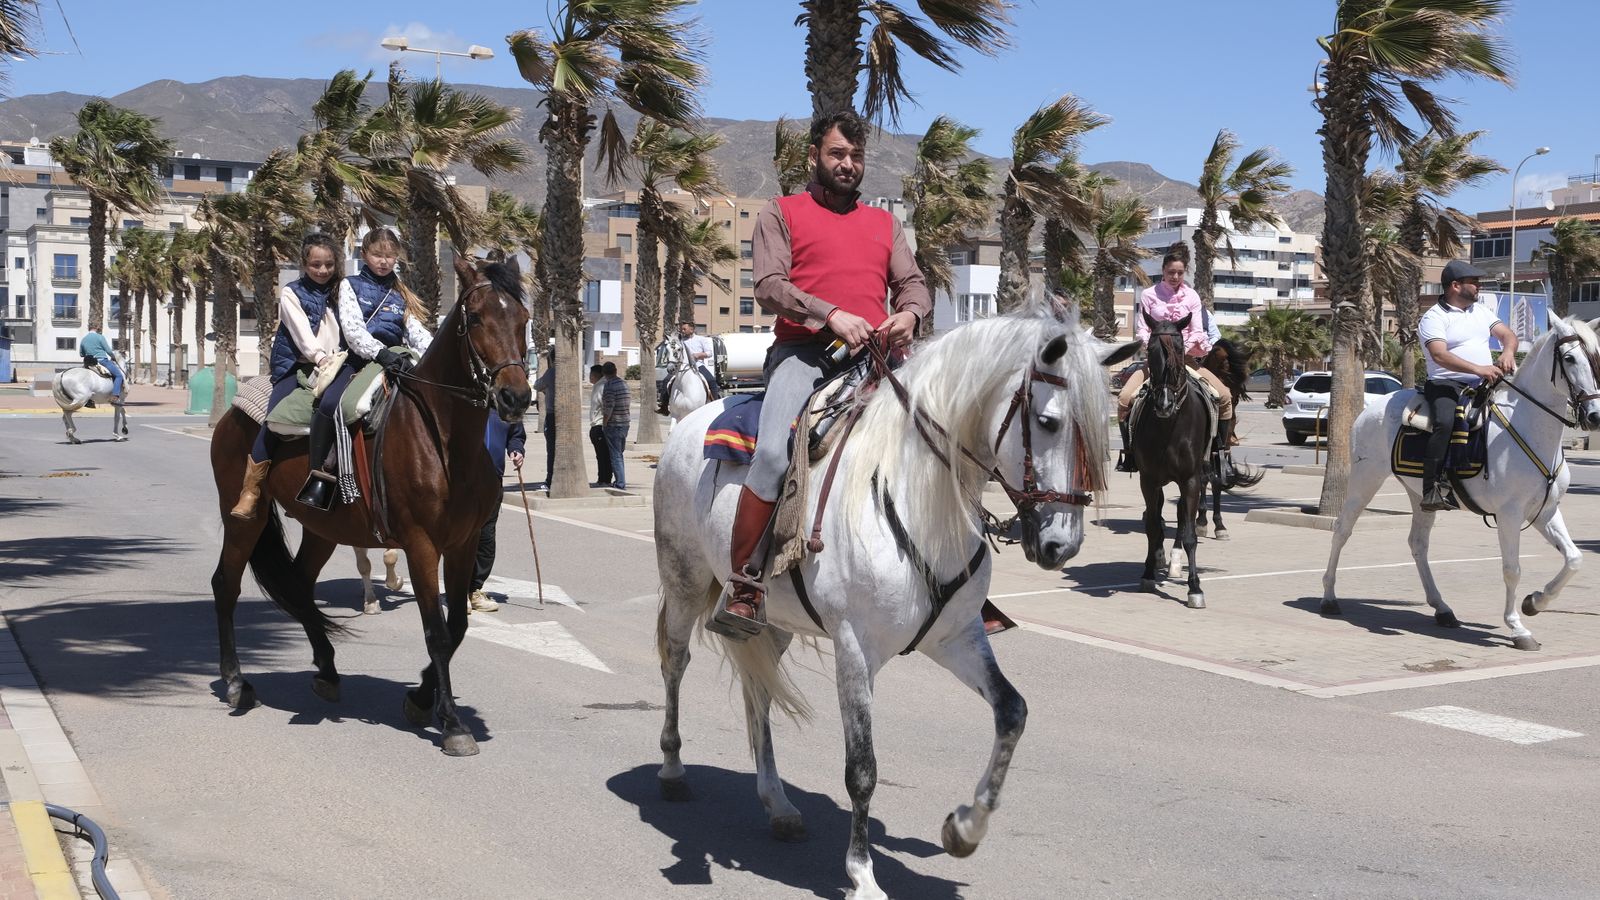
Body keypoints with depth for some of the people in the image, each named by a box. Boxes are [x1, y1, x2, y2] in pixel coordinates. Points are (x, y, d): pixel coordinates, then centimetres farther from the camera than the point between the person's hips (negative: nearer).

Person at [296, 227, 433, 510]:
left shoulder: (401, 296, 21)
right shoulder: (351, 285, 11)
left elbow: (418, 333, 8)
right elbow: (352, 328, -7)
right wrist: (380, 352, -26)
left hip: (392, 363, 3)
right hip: (356, 360, -3)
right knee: (331, 403, -33)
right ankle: (317, 478, -27)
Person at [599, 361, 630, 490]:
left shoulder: (609, 385, -15)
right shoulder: (624, 384, 10)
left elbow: (609, 407, -20)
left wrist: (604, 424, -11)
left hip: (613, 425, -7)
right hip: (625, 423, 7)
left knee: (615, 455, -3)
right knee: (619, 454, 18)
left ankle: (621, 483, -7)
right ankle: (622, 481, 22)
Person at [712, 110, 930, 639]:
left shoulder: (885, 224, 27)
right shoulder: (782, 214, 14)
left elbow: (913, 284, 18)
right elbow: (769, 287, 1)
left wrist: (909, 313, -7)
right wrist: (830, 314, -16)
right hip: (804, 351, -4)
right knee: (774, 453, -29)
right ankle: (741, 586, -22)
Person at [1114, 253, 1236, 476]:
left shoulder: (1191, 297, 8)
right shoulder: (1148, 295, 4)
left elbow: (1197, 332, 2)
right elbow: (1141, 330, 0)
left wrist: (1184, 348, -18)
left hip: (1186, 356, 1)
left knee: (1225, 396, -15)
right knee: (1124, 397, -23)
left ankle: (1222, 450, -4)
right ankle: (1128, 451, -8)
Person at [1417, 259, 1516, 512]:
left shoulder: (1481, 310, 20)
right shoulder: (1434, 317, -4)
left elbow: (1507, 334, 14)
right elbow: (1439, 355, -19)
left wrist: (1508, 352, -12)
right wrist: (1478, 369, -30)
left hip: (1484, 384, 7)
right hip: (1446, 384, -7)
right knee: (1445, 422, -35)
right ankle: (1435, 489, -35)